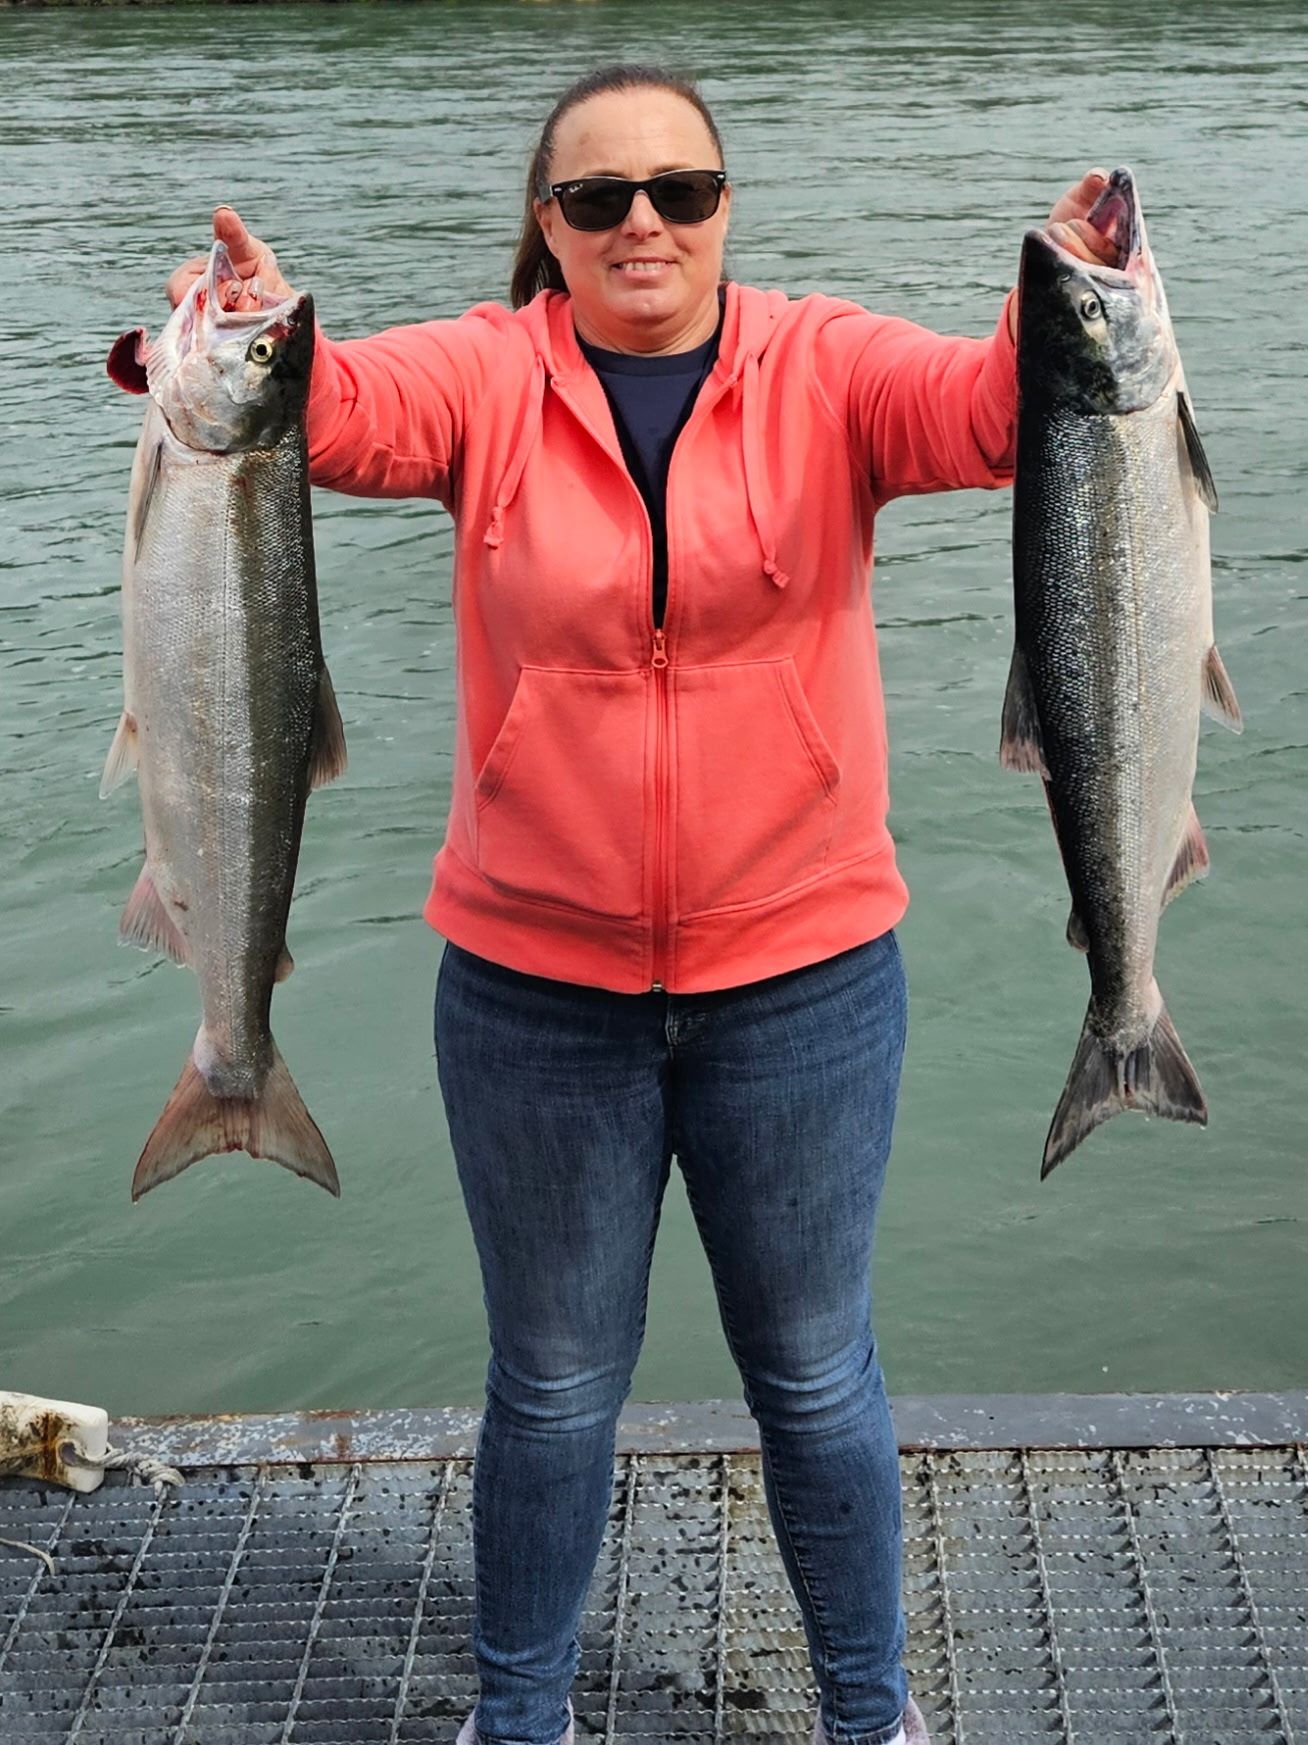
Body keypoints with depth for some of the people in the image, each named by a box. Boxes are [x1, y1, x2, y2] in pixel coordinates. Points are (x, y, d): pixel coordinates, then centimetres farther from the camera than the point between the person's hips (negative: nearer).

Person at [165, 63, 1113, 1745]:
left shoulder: (819, 366, -3)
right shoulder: (492, 375, -3)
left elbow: (992, 409, -21)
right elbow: (347, 409, -21)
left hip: (801, 976, 0)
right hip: (536, 987, 1)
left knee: (814, 1371, 16)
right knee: (552, 1384, 16)